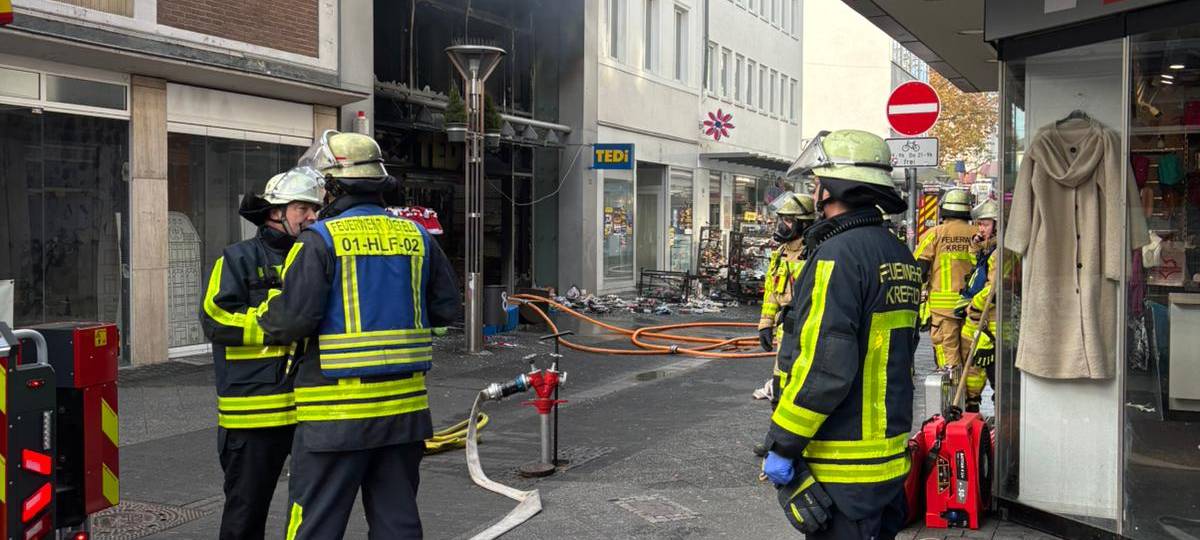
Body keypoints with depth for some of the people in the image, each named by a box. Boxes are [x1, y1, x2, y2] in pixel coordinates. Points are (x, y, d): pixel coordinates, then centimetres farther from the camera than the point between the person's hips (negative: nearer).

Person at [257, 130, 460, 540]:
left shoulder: (320, 240, -10)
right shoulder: (417, 237, 6)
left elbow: (294, 319, -16)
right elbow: (445, 309, 9)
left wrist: (267, 319, 5)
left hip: (337, 412, -5)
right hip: (405, 407, 5)